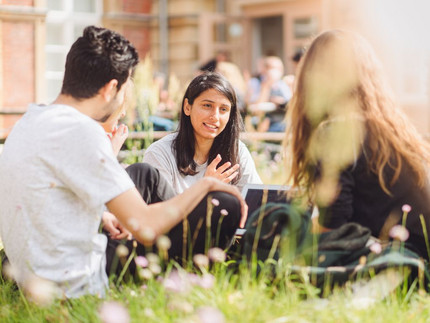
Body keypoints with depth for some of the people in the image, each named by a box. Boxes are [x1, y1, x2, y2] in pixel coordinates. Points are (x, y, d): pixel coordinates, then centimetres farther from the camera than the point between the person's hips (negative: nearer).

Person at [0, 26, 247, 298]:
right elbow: (145, 228, -23)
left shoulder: (31, 120, 7)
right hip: (79, 286, -10)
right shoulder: (80, 131, -22)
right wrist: (206, 184, -8)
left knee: (145, 175, 24)